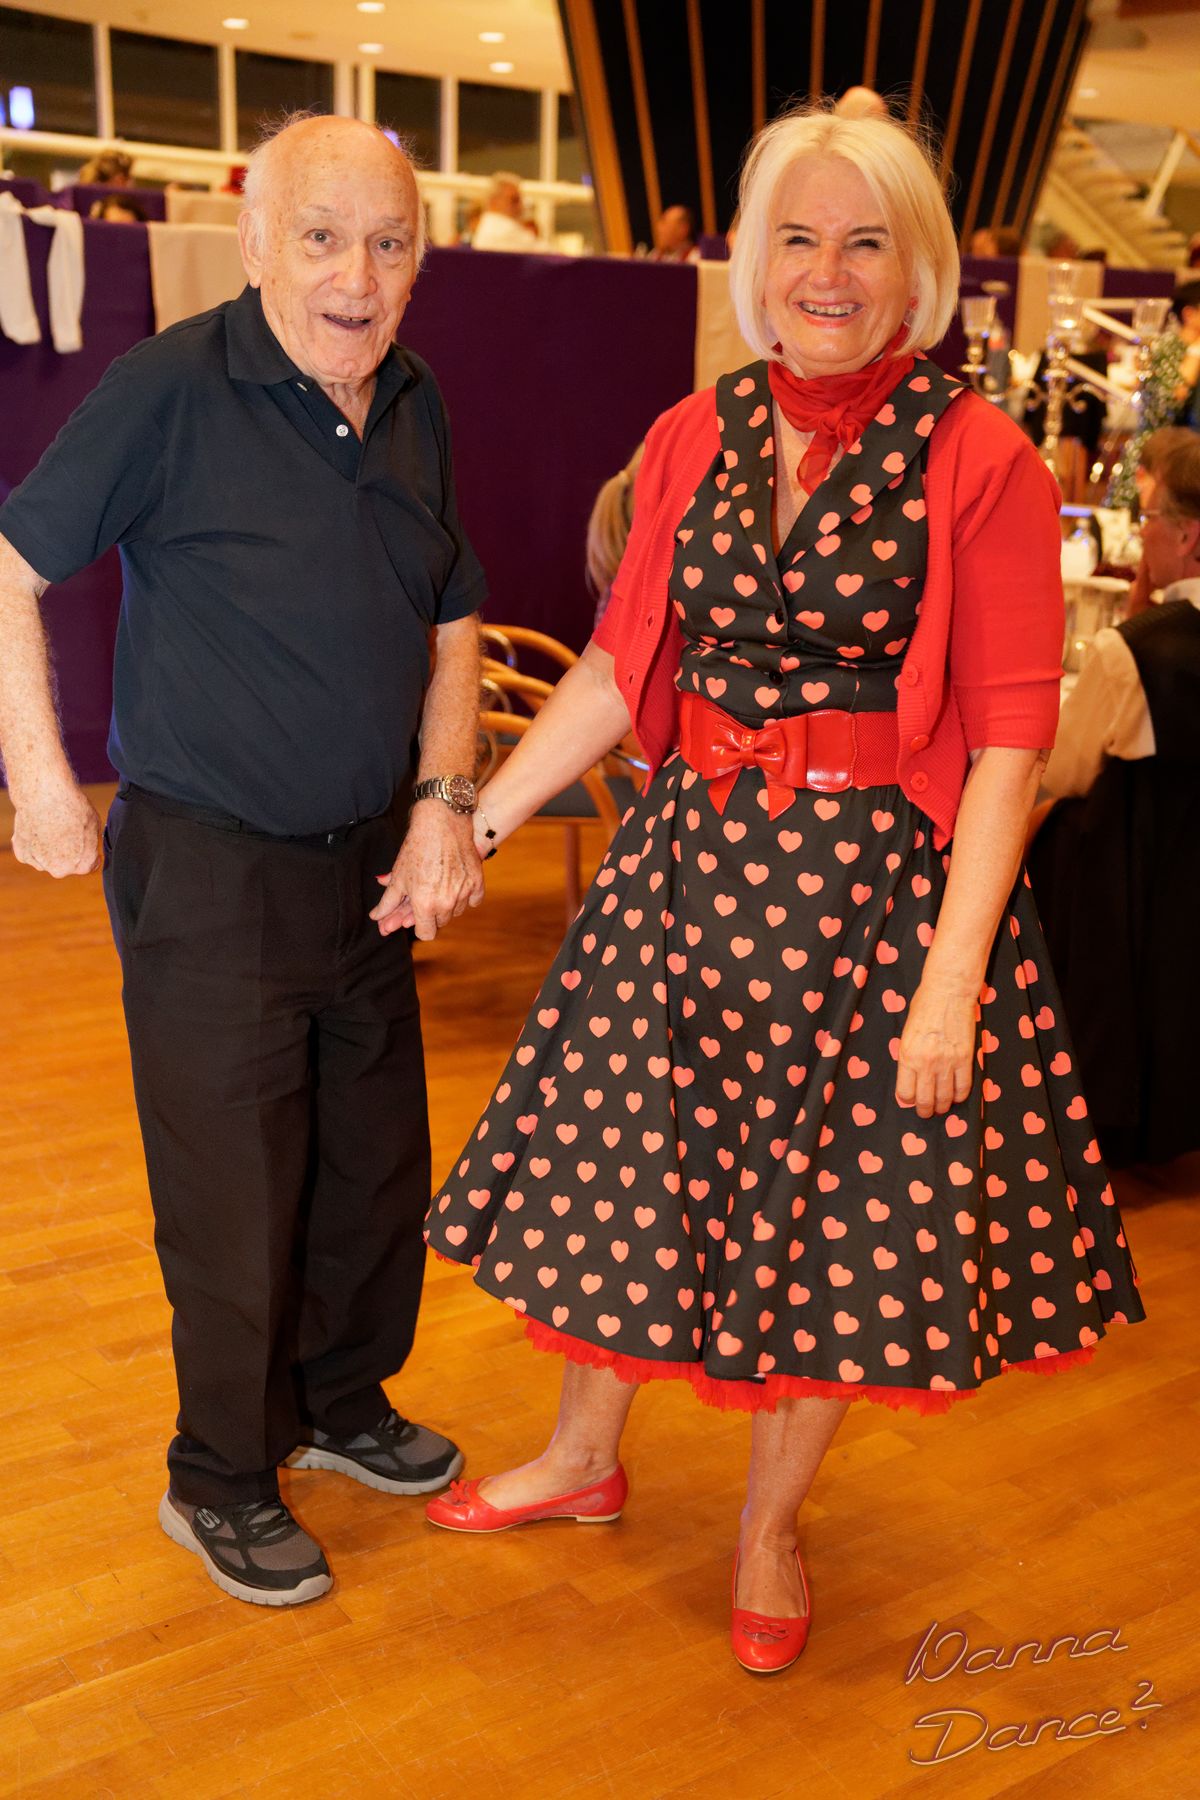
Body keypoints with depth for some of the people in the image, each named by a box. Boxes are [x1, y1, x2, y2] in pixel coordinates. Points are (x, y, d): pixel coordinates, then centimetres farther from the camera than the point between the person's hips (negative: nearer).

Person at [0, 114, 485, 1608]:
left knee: (377, 1164, 18)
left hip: (370, 866, 6)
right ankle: (221, 1480, 27)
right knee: (234, 1197, 4)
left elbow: (452, 621, 12)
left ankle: (342, 1402, 42)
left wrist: (443, 800, 0)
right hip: (209, 871, -6)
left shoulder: (416, 410, 4)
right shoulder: (170, 389, -14)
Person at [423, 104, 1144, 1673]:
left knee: (838, 1205, 9)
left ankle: (772, 1523, 35)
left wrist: (952, 974, -18)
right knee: (619, 1167, 15)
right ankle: (585, 1460, 41)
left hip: (879, 887, -4)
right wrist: (480, 815, 7)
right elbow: (621, 666, 8)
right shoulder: (695, 439, 3)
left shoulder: (980, 464, -10)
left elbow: (1008, 738, -13)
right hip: (691, 861, 4)